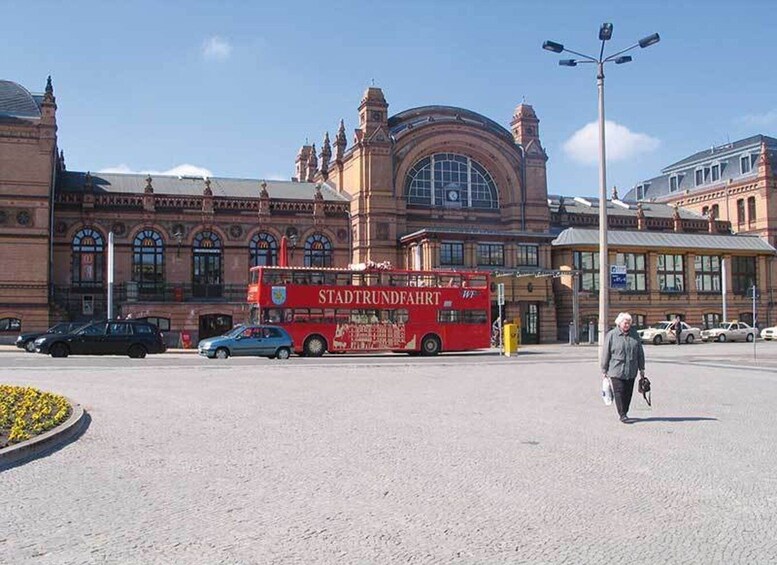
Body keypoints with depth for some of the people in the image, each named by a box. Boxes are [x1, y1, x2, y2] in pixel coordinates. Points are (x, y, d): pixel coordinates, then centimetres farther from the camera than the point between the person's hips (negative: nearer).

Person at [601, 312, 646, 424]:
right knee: (619, 392, -6)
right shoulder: (611, 335, -4)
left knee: (628, 393, 8)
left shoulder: (634, 334, 7)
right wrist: (604, 370, 0)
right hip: (616, 371, -4)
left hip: (631, 371, 4)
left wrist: (641, 368, 12)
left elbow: (640, 352, 13)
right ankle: (622, 415, -2)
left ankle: (624, 413, 20)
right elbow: (605, 354, -1)